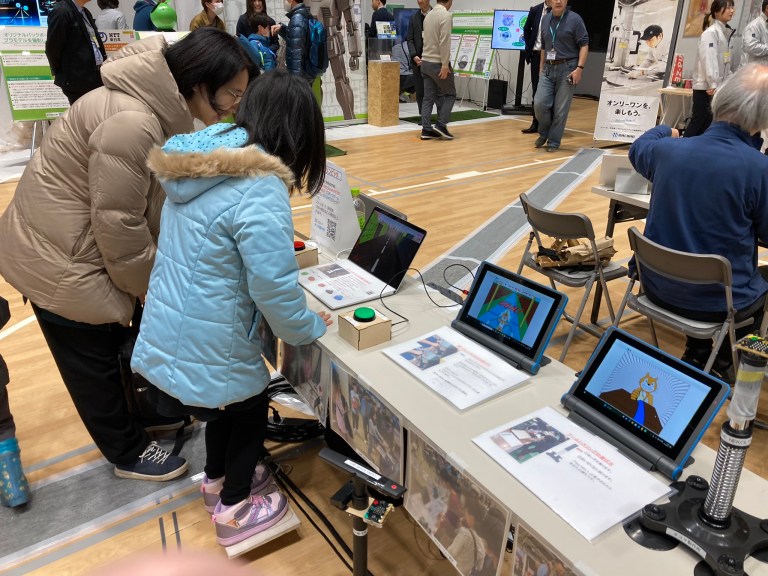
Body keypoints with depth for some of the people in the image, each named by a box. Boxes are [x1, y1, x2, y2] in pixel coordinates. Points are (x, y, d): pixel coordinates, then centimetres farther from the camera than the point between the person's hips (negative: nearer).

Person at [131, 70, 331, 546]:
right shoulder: (261, 191, -27)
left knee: (229, 400, 30)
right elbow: (275, 288, -26)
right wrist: (310, 328, -7)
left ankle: (218, 476, 54)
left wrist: (281, 244, 24)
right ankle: (235, 510, 38)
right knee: (251, 408, 19)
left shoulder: (204, 157, 1)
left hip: (168, 327, 8)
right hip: (208, 342, -8)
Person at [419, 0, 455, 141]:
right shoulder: (446, 15, -13)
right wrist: (445, 65, -20)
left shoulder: (429, 15, 13)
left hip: (426, 62, 8)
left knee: (429, 97, 6)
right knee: (450, 94, 6)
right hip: (438, 63, -7)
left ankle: (426, 130, 3)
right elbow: (444, 42, -20)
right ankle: (441, 125, -1)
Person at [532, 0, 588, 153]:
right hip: (548, 69, 4)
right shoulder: (545, 19, 11)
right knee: (539, 103, -6)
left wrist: (579, 68, -16)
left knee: (561, 109, -3)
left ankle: (554, 141, 9)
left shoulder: (574, 19, -5)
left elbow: (584, 45, -7)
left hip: (567, 68, -4)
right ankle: (544, 133, 19)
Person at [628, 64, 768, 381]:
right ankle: (720, 362, 40)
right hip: (720, 301, -4)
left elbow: (637, 149, 17)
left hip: (658, 287, 4)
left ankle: (697, 356, 45)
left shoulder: (668, 149, -9)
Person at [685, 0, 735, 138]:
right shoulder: (711, 32, -13)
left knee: (708, 122, 9)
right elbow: (708, 59, -21)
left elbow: (725, 62, 18)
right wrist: (712, 84, -25)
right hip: (706, 86, -9)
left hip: (717, 85, 9)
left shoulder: (725, 32, 15)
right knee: (698, 120, -8)